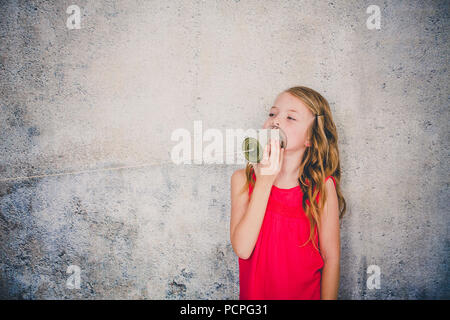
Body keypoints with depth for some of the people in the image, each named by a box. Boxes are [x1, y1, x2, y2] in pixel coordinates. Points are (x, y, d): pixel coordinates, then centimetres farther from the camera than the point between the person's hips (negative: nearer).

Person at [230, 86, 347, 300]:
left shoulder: (322, 186, -14)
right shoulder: (243, 179, -11)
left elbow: (331, 258, -9)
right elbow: (242, 249, -21)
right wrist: (265, 181, -25)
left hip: (306, 293, -1)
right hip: (254, 293, 1)